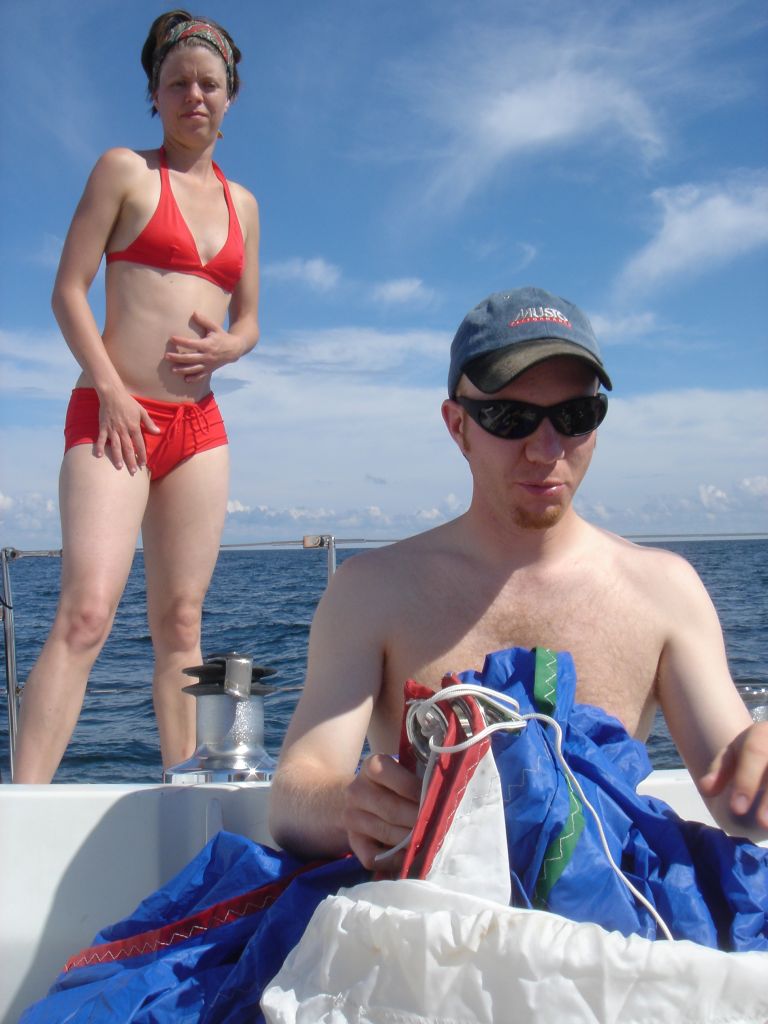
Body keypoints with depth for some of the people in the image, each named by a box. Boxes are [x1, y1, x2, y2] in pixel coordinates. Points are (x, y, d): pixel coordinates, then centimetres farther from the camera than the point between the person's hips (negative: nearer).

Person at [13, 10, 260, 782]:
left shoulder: (242, 203, 18)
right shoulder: (124, 170, 5)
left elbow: (249, 320, 21)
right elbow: (68, 292, -2)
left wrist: (228, 345, -3)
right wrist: (110, 389, -14)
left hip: (198, 426, 5)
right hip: (114, 416, -5)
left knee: (179, 620, 5)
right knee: (85, 612, -18)